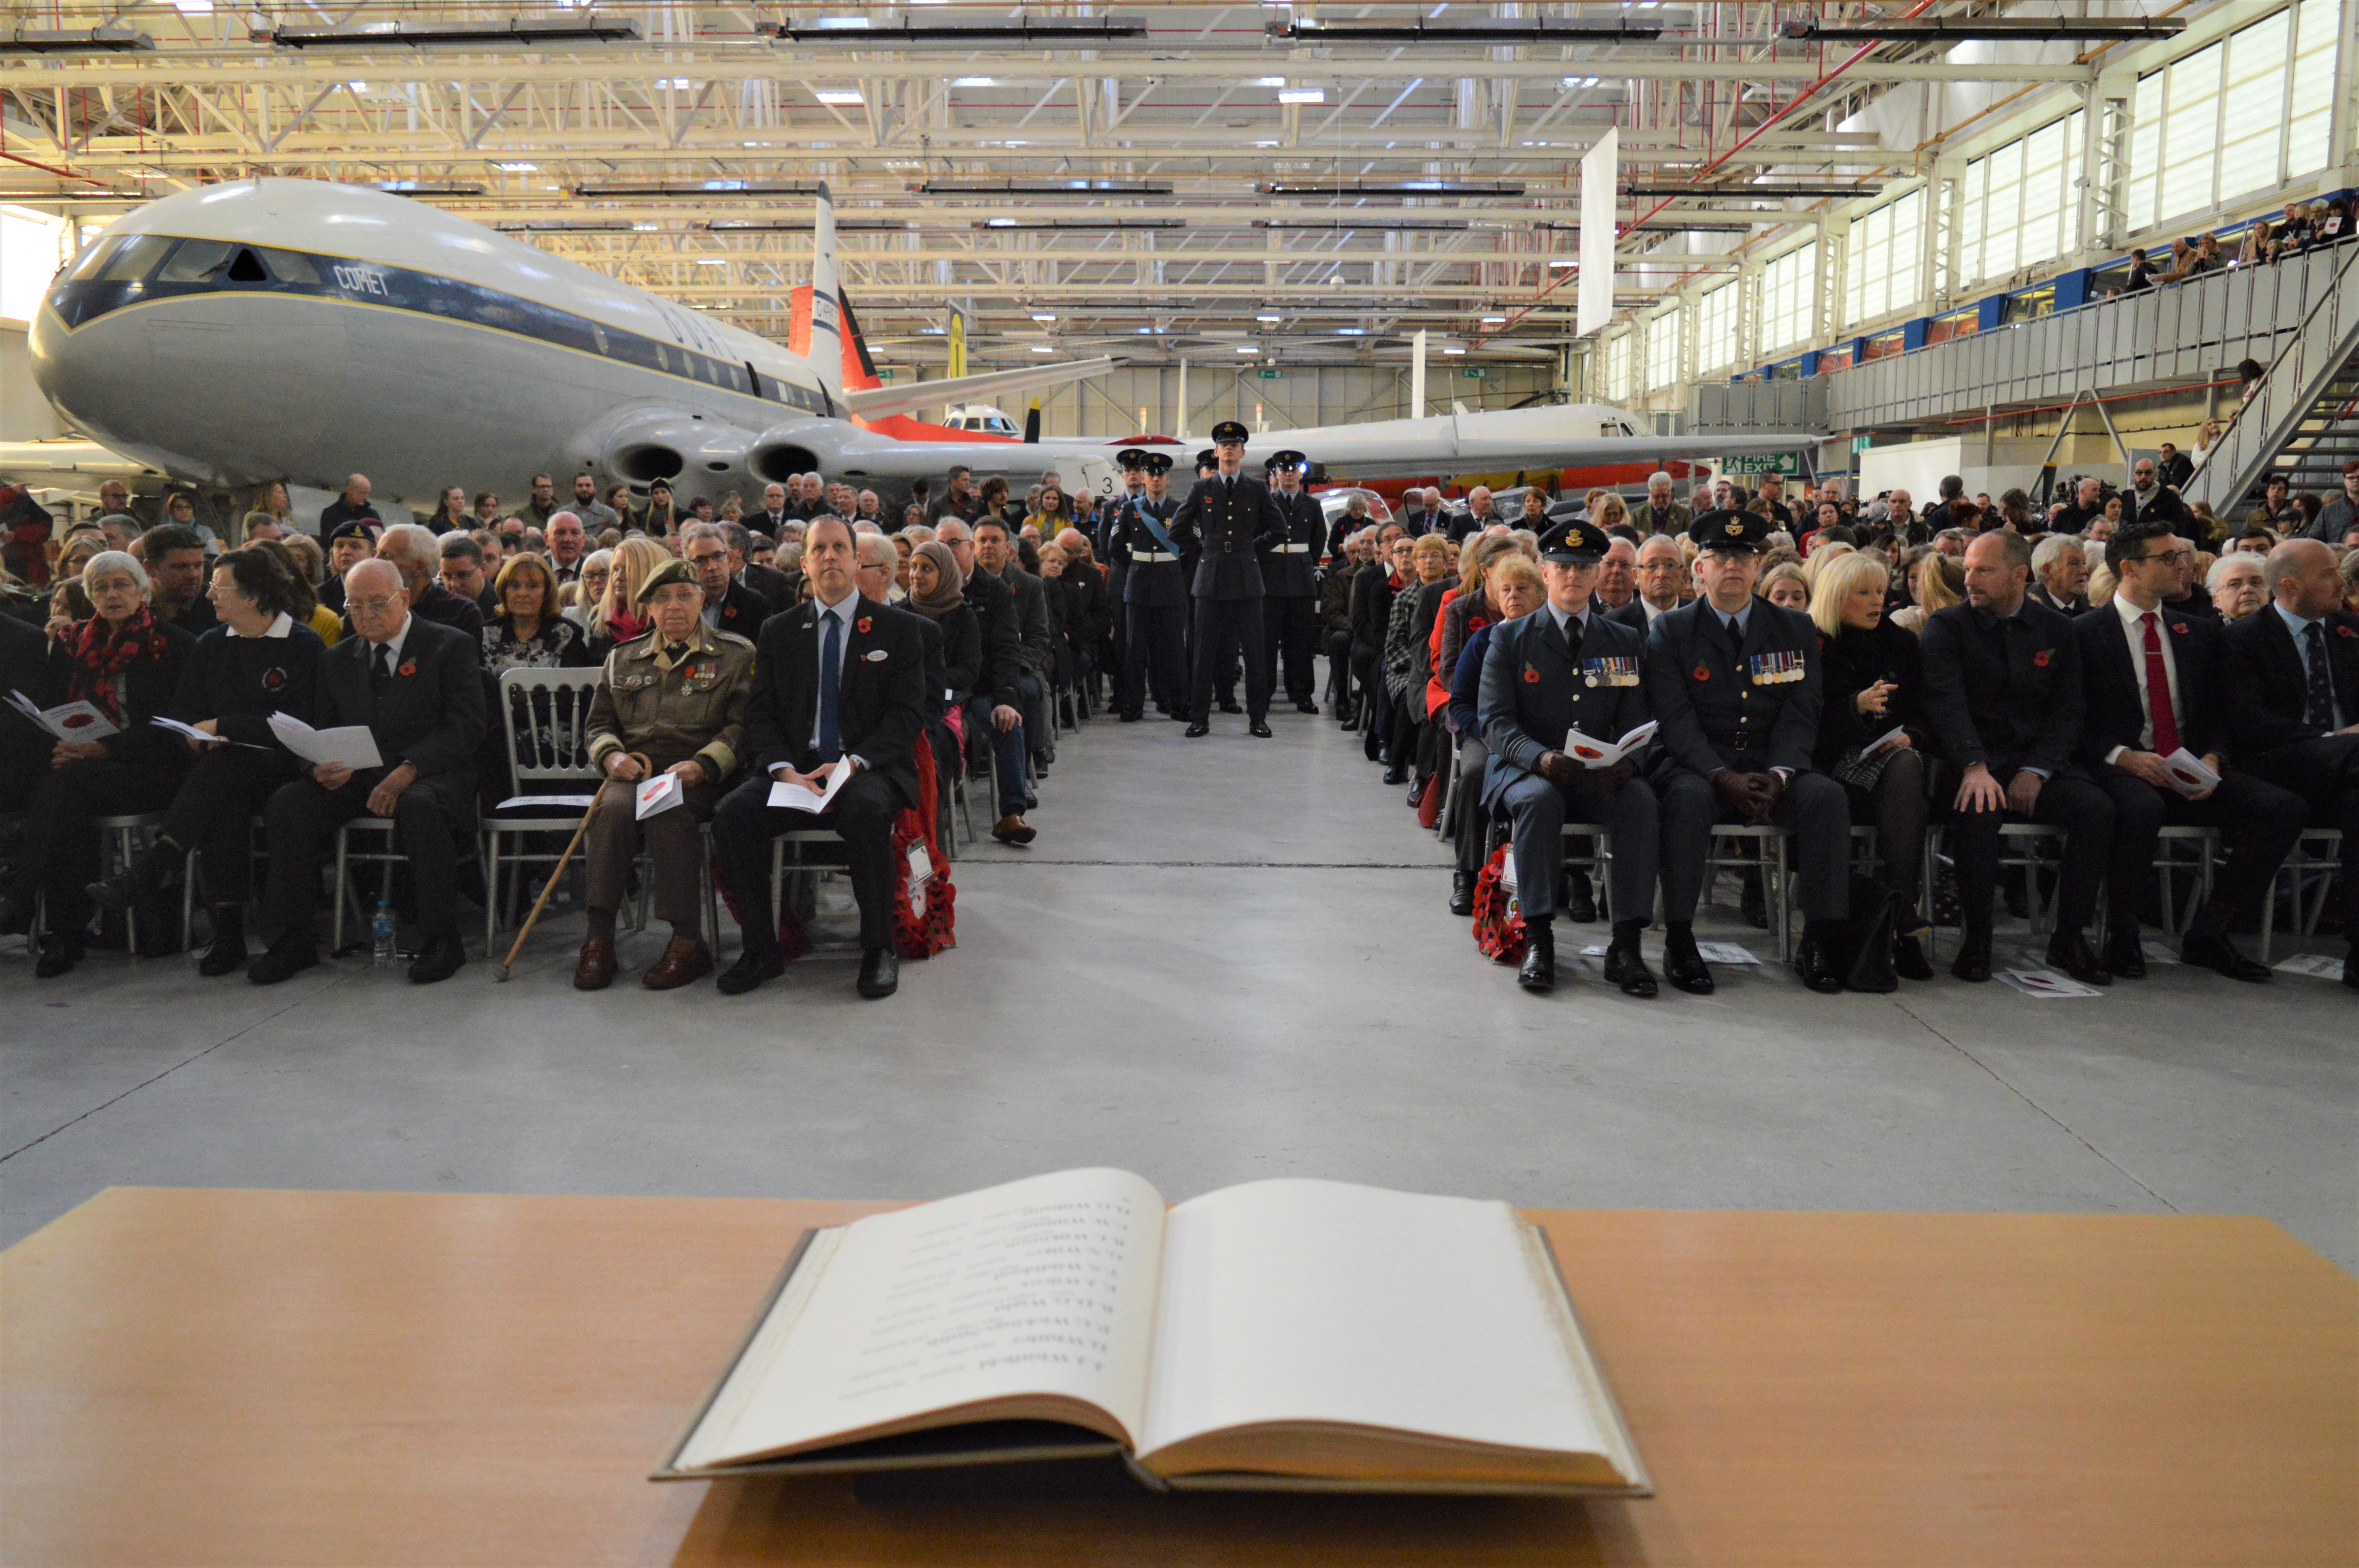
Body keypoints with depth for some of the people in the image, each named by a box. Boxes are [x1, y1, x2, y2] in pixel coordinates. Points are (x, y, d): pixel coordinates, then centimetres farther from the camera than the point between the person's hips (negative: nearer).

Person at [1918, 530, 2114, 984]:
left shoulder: (2057, 630, 11)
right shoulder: (1947, 626, 2)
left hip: (2036, 764, 3)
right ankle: (1977, 938, -17)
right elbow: (1946, 703, -13)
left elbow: (2067, 711, 6)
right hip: (1971, 764, -3)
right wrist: (1974, 767, -29)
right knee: (1977, 811, -35)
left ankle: (2069, 938, -9)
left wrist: (2036, 770, -11)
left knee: (2096, 808, -24)